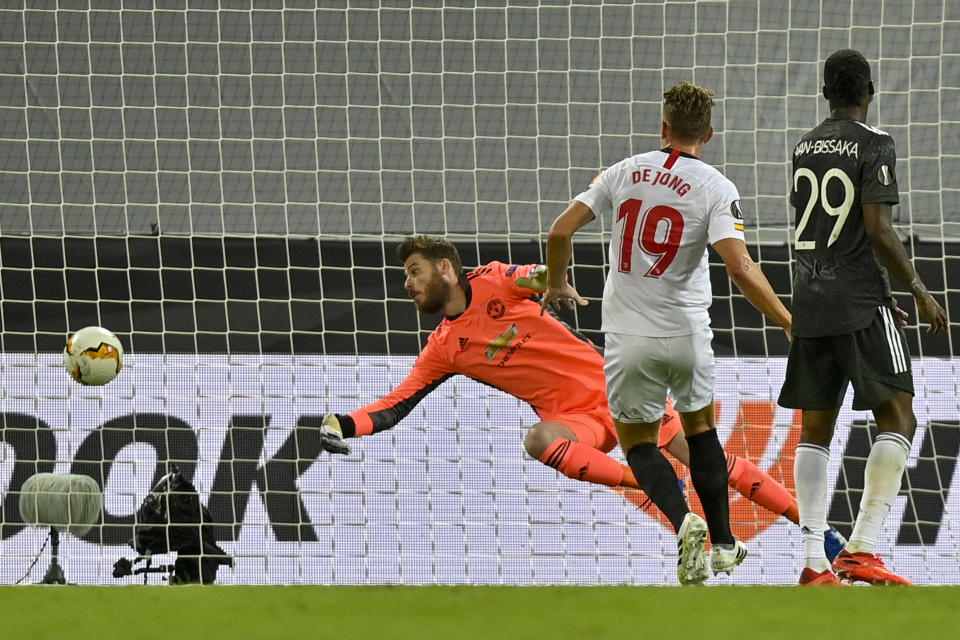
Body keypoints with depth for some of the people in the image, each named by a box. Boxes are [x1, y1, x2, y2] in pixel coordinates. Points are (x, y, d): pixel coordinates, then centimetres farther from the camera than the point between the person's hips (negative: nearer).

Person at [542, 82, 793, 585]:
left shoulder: (624, 173, 1)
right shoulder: (715, 188, -8)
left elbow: (561, 231, 0)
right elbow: (739, 266, -19)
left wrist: (557, 286, 19)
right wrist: (787, 321, -11)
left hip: (628, 337, 0)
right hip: (686, 334, 0)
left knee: (638, 442, 13)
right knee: (700, 426, 24)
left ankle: (684, 522, -14)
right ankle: (723, 543, 26)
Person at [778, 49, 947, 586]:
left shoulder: (805, 148, 14)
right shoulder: (874, 144, -8)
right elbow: (877, 230, -16)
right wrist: (920, 290, -4)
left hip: (810, 302, 7)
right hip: (861, 303, -7)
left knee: (816, 428, 8)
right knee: (898, 419, -3)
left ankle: (815, 562, 2)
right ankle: (863, 548, -14)